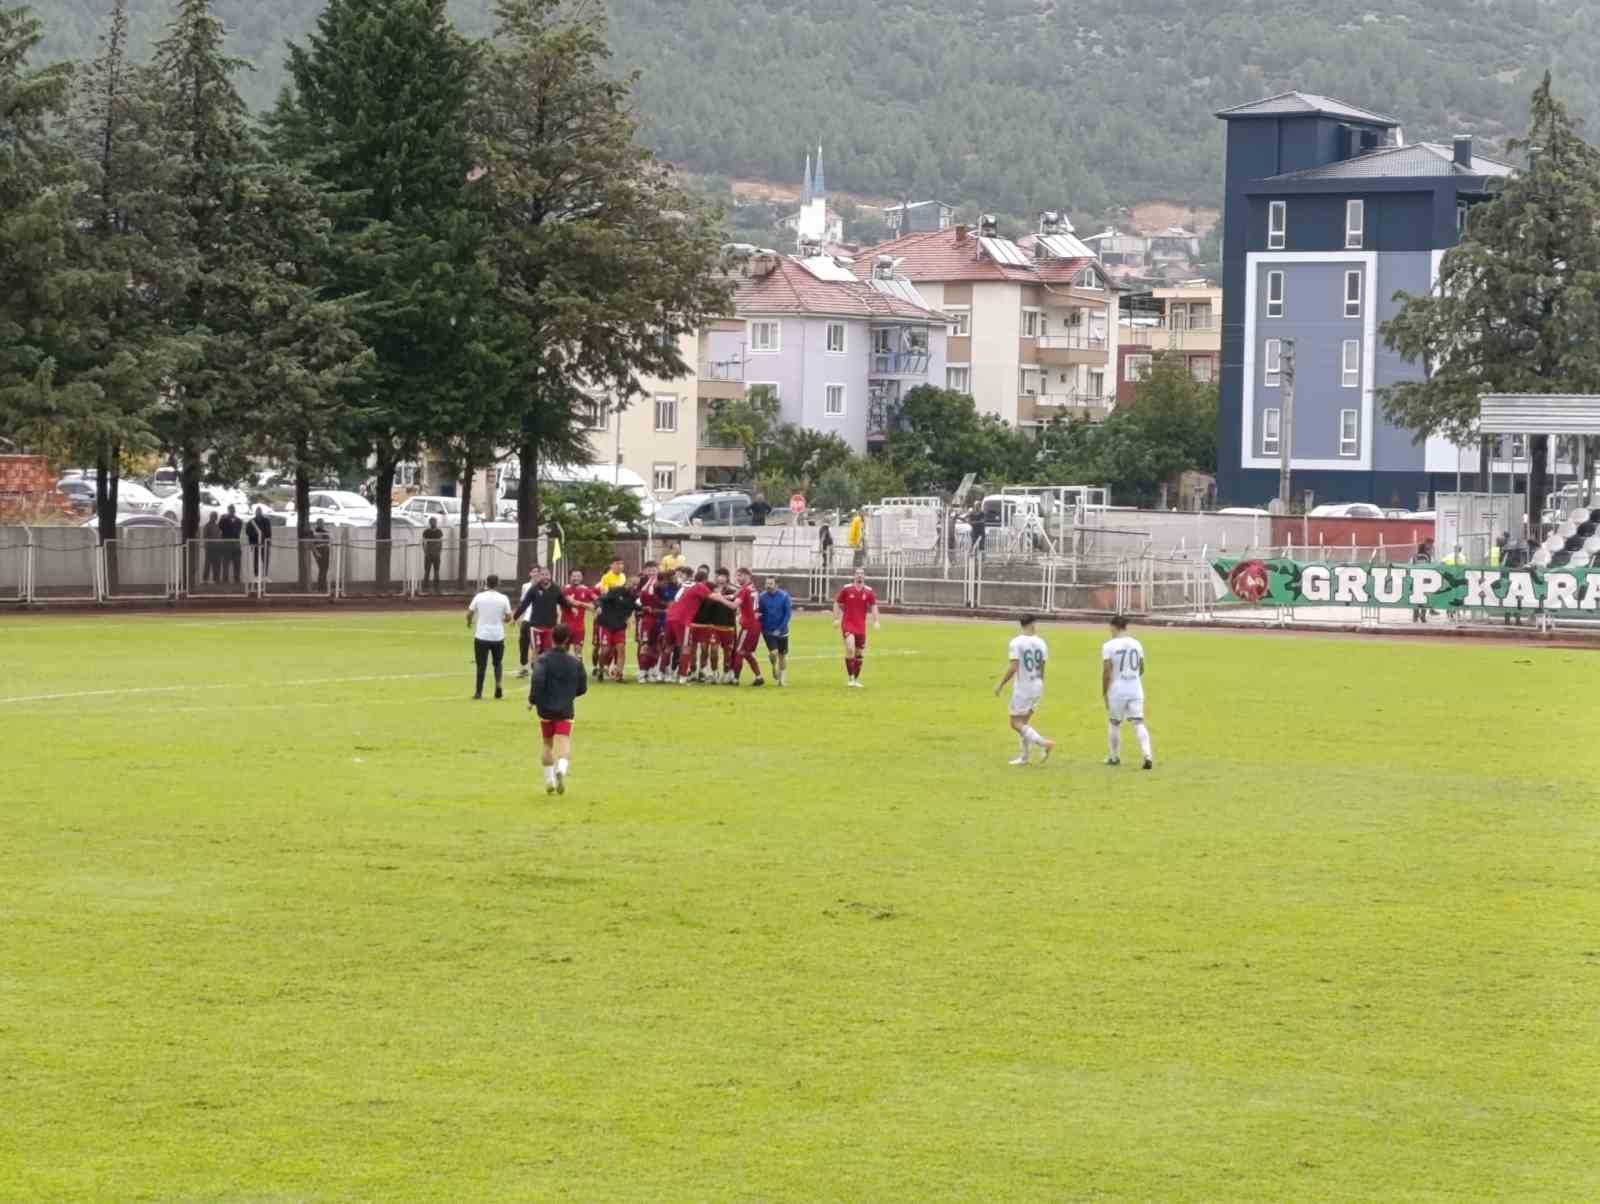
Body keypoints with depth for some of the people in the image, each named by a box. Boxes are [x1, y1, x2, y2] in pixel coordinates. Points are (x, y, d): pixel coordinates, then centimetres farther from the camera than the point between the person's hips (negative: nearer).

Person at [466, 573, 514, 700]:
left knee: (481, 665, 6)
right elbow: (508, 617, 0)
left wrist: (469, 622, 23)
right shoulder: (503, 598, -3)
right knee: (498, 662, 18)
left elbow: (469, 614, 1)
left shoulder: (479, 597, -3)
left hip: (481, 636, 0)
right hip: (498, 636, 0)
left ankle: (478, 692, 5)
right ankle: (498, 683, -5)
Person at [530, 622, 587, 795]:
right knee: (564, 744, -8)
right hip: (566, 709, 0)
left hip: (546, 708, 0)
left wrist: (532, 700, -9)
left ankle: (549, 780, 20)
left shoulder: (544, 659, -6)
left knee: (548, 745, 17)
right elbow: (582, 688, 8)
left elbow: (538, 679, -22)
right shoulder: (575, 662, 2)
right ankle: (561, 769, -38)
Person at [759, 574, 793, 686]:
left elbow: (788, 614, -8)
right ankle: (775, 667, 16)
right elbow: (759, 613, 3)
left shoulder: (784, 596, -10)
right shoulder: (762, 597, -6)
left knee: (782, 655, 9)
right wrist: (762, 628, -5)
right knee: (773, 652, -17)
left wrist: (780, 629, -15)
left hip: (781, 631, 1)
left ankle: (782, 677, 27)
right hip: (768, 630, -1)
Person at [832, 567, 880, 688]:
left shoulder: (868, 591, 2)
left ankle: (856, 679, 21)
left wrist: (875, 621, -11)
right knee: (850, 648, -22)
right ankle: (850, 678, -16)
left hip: (861, 626, 3)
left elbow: (874, 606, 2)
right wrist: (836, 619, -3)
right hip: (847, 624, -3)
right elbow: (837, 604, 6)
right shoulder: (846, 589, -1)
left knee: (859, 653, 7)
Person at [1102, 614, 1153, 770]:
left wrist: (1104, 693, -3)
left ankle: (1115, 757, 25)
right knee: (1138, 723, -1)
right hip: (1136, 690, 3)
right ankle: (1147, 755, -17)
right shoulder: (1137, 644, 6)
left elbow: (1106, 672, -11)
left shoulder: (1109, 645, -8)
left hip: (1117, 689, -3)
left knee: (1114, 724, 14)